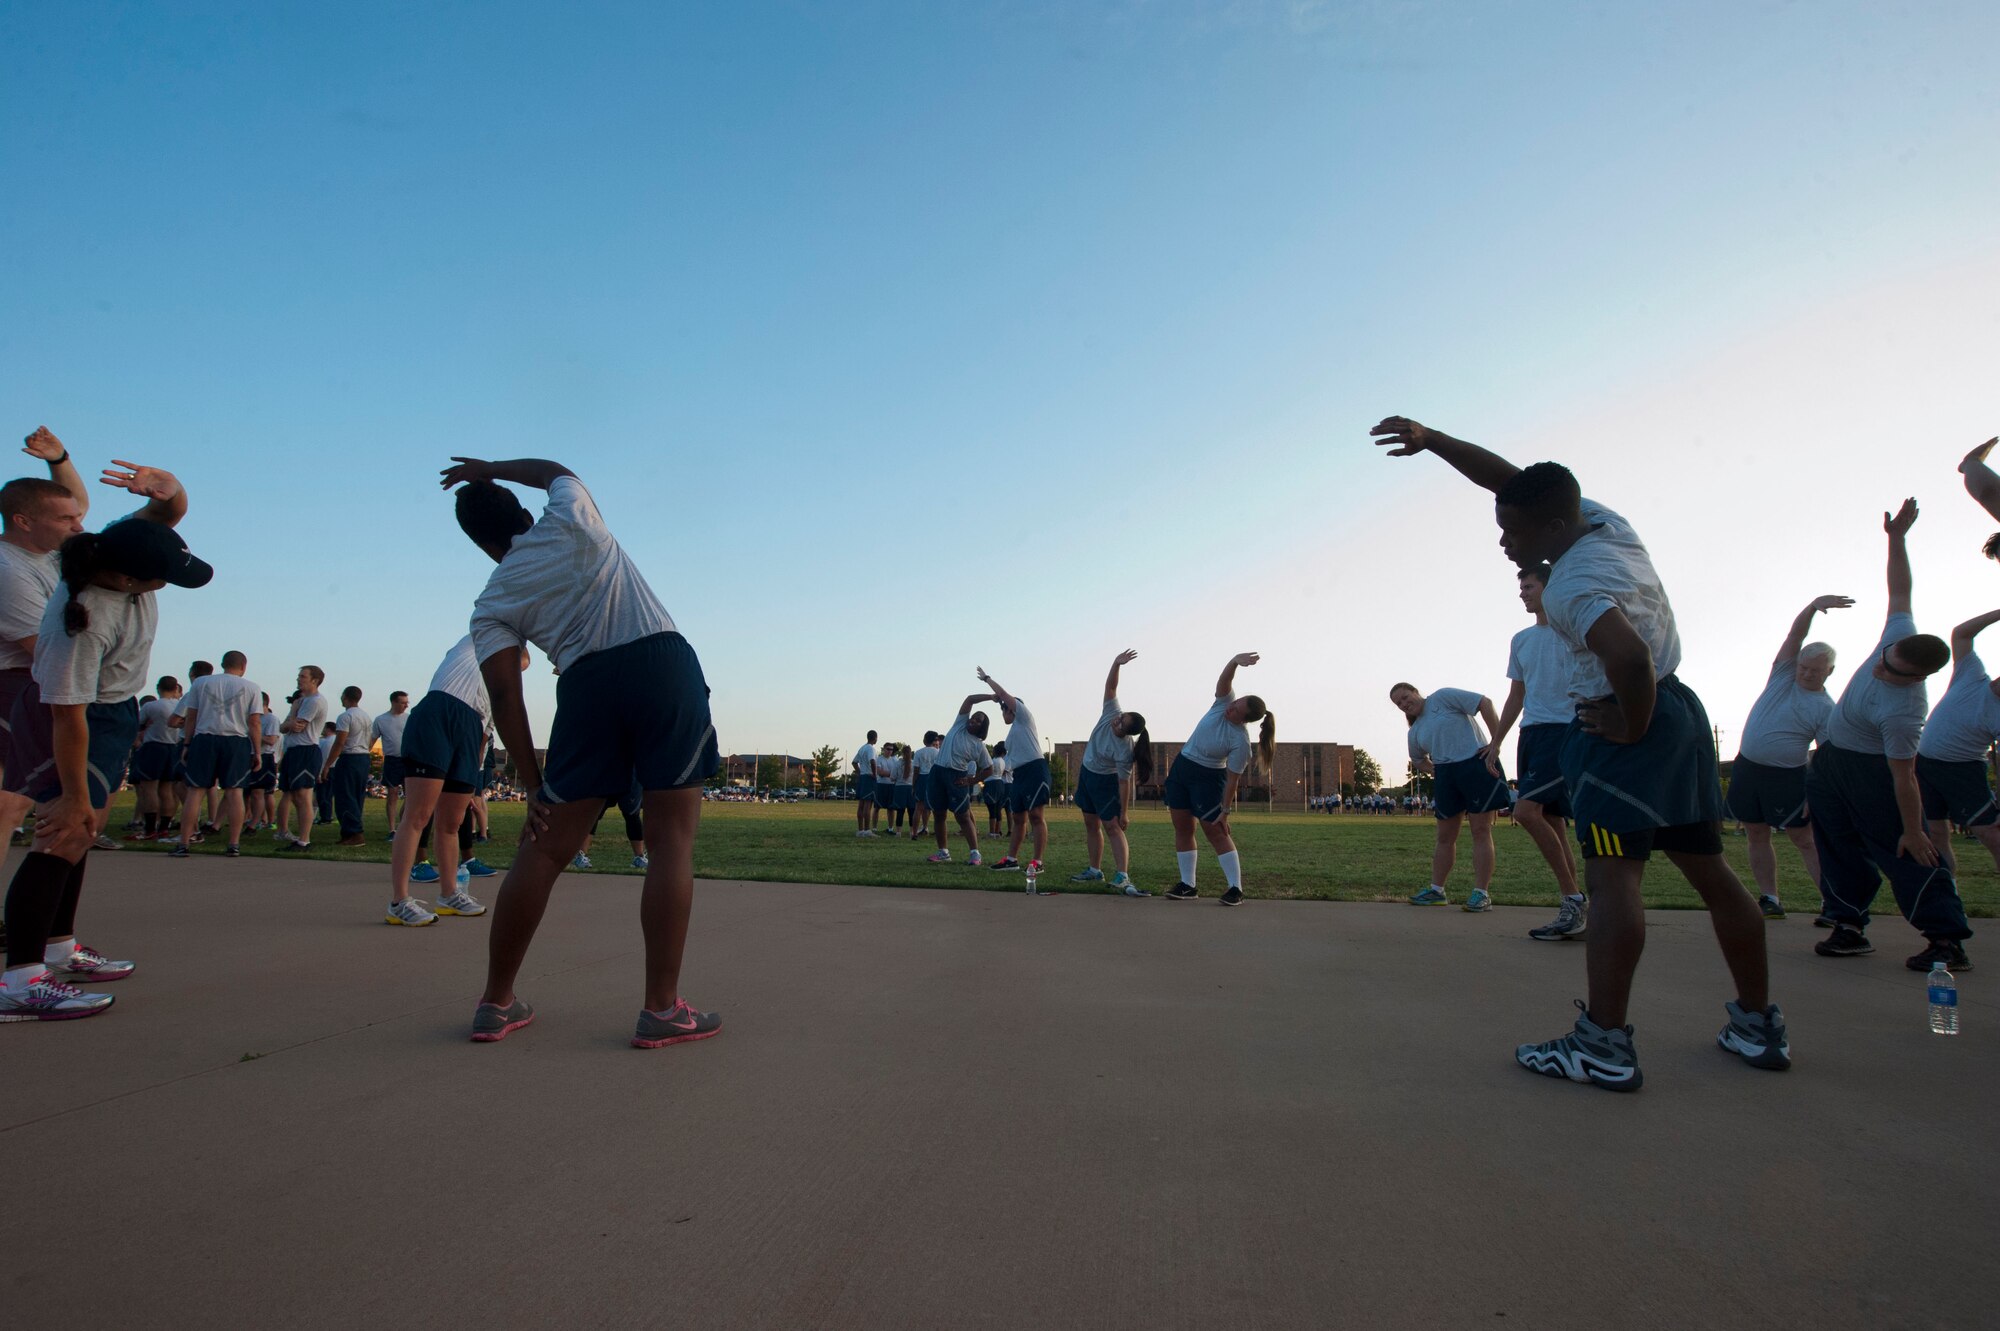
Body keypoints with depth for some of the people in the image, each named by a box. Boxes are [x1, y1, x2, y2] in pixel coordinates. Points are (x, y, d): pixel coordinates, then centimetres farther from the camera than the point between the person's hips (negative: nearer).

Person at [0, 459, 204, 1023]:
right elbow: (68, 716, -31)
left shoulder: (118, 547, -15)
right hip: (80, 718, -9)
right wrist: (74, 796, -24)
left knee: (87, 827, 15)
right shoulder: (83, 622, -35)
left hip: (115, 709, 9)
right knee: (66, 834, -16)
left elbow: (172, 509, -1)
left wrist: (164, 486, -27)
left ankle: (58, 949, 27)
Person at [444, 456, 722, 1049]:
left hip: (586, 685, 1)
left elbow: (504, 696, 6)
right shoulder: (570, 519, 14)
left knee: (544, 849, 9)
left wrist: (534, 787, 9)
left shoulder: (491, 606, 14)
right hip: (664, 662, 0)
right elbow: (555, 469, 38)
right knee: (671, 839, -1)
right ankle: (662, 1009, -2)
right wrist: (492, 469, 47)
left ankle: (496, 1003, 21)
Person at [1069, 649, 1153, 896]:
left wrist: (1123, 813, -24)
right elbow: (1110, 687, -22)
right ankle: (1095, 870, 22)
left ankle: (1122, 878, -19)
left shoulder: (1125, 750, -32)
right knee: (1091, 824, 13)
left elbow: (1124, 783, -27)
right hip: (1087, 772, 7)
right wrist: (1116, 664, -37)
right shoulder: (1112, 712, -19)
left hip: (1105, 781, -7)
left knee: (1112, 827, -14)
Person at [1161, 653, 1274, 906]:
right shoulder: (1224, 703, -11)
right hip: (1181, 766, 6)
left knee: (1215, 830, -8)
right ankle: (1187, 885, 11)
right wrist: (1236, 661, -48)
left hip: (1208, 778, -6)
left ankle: (1235, 888, -3)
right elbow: (1224, 679, -28)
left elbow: (1232, 779, -19)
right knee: (1182, 827, 5)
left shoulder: (1240, 742, -24)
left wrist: (1225, 811, -18)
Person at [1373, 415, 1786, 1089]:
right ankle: (1759, 1025, 25)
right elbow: (1511, 476, 14)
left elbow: (1629, 658, -37)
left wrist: (1629, 727, -19)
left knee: (1613, 876, -12)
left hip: (1623, 726, -10)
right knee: (1709, 869, 15)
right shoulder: (1601, 520, 6)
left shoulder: (1572, 586, -21)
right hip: (1680, 709, 10)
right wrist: (1430, 439, 7)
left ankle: (1604, 1044, -12)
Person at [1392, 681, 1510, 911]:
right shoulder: (1415, 732, 17)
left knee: (1481, 831, -5)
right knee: (1445, 836, 10)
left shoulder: (1443, 697, -2)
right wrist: (1434, 772, 12)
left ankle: (1482, 893, -4)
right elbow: (1417, 760, 33)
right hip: (1445, 776, 7)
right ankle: (1436, 890, 16)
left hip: (1477, 764, -7)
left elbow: (1485, 703, -8)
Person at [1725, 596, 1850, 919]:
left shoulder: (1825, 708, -5)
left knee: (1805, 840, -4)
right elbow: (1796, 633, -6)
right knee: (1757, 835, 7)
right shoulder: (1784, 673, 6)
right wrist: (1814, 606, -24)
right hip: (1746, 768, 5)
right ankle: (1769, 900, 13)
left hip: (1786, 777, -5)